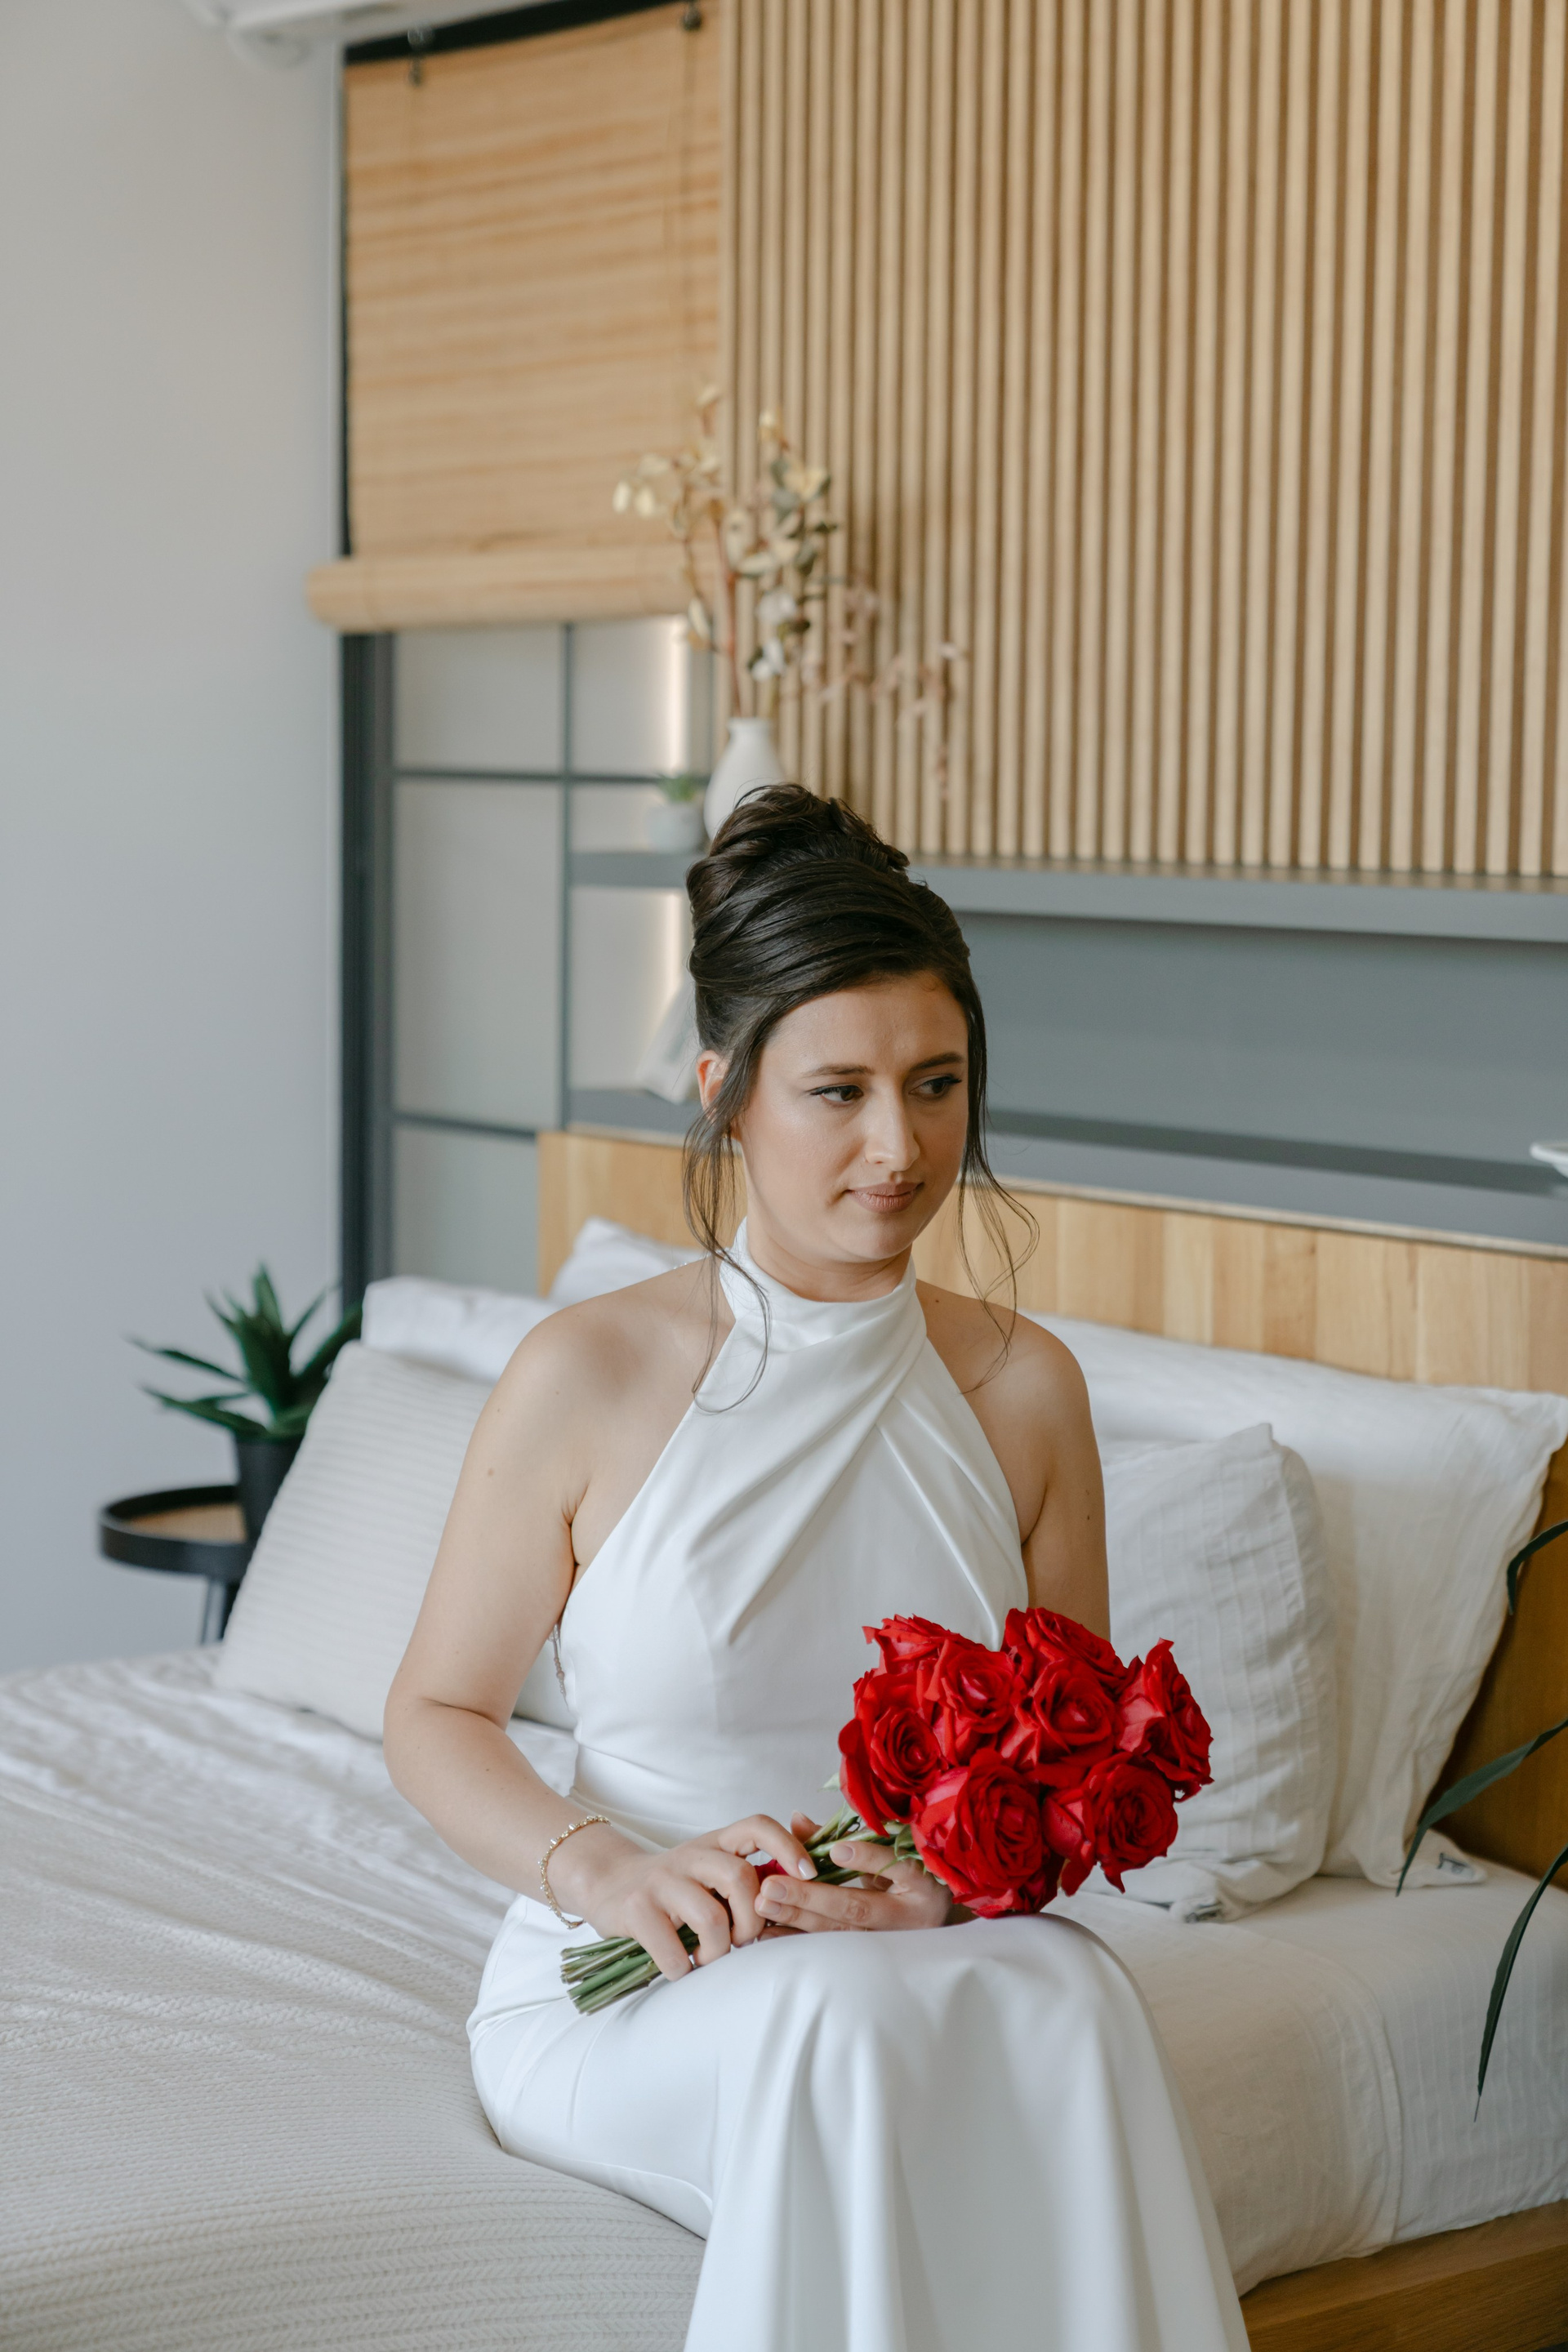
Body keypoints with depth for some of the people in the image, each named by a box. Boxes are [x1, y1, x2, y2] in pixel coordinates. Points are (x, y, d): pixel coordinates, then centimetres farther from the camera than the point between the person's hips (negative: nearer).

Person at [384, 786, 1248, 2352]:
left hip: (934, 1957, 3)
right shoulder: (590, 1375, -6)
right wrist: (603, 1870, -17)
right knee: (835, 2025, -35)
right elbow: (437, 1713, 2)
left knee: (1070, 2004, -32)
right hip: (619, 1993, -2)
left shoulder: (1024, 1388, 4)